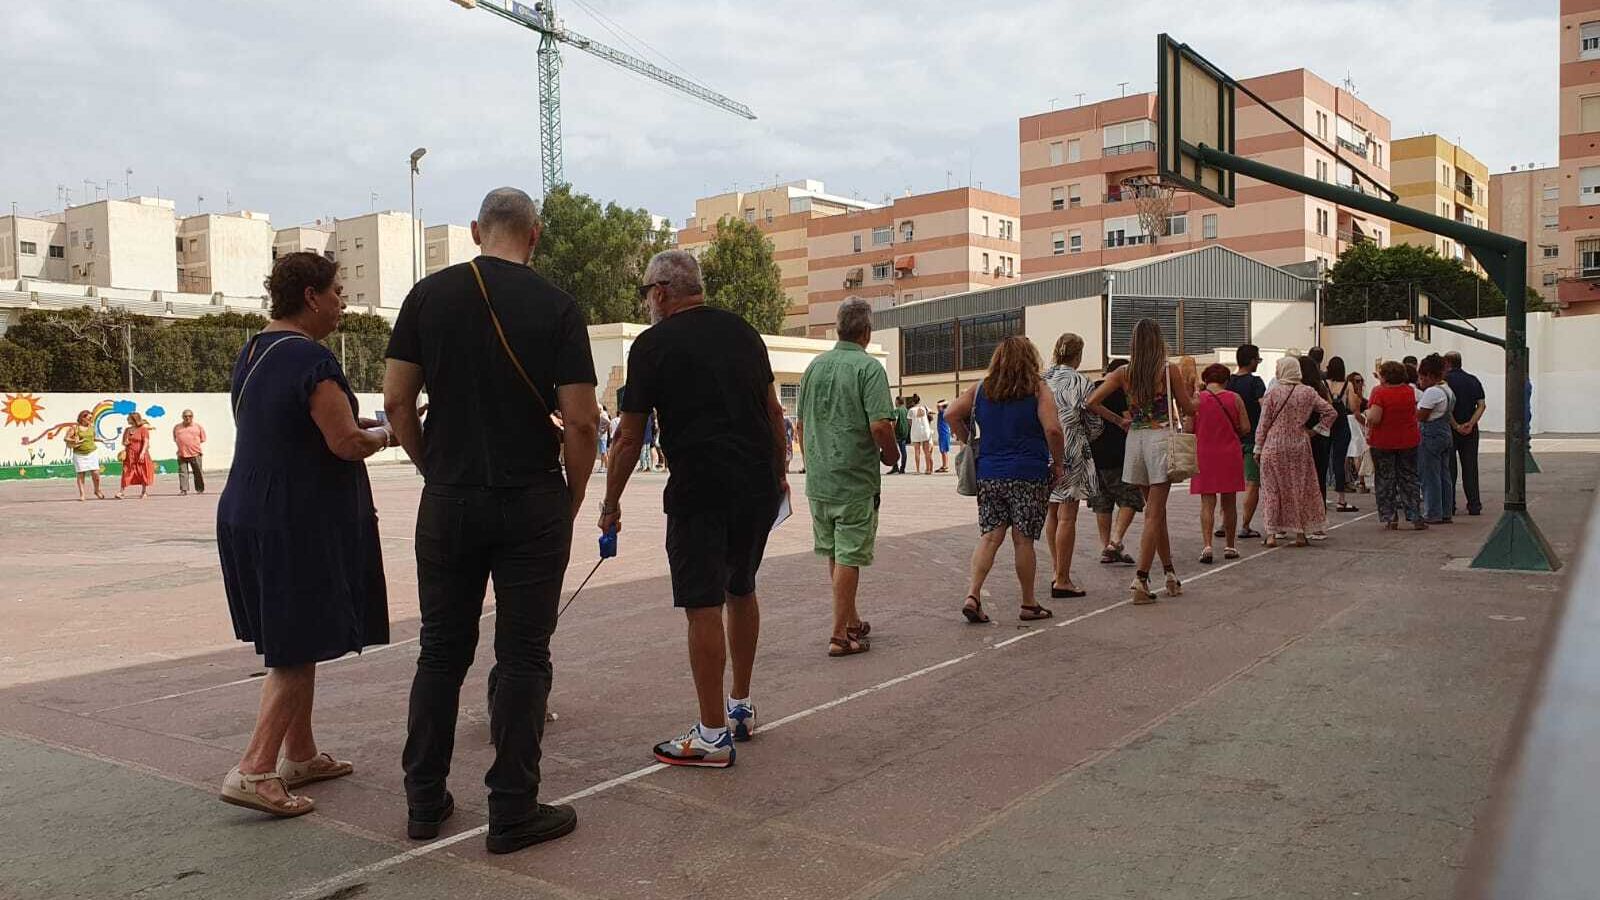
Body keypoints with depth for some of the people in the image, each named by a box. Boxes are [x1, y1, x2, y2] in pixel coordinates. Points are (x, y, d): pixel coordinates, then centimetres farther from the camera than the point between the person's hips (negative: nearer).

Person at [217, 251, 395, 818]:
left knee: (292, 642, 18)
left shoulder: (252, 353, 12)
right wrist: (385, 435, -2)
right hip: (300, 522, -9)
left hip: (247, 512, 9)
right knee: (299, 649, -1)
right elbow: (347, 444, -22)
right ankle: (254, 770, -3)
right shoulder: (312, 358, -17)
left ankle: (300, 755, 28)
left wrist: (347, 423, 15)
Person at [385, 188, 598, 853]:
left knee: (441, 651, 14)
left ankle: (425, 801, 24)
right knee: (523, 656, 4)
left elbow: (396, 400, 2)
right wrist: (572, 502, 3)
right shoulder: (555, 306, -6)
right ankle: (512, 812, 10)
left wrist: (433, 469, 14)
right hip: (532, 506, -3)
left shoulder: (429, 294, 2)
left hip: (448, 503, 3)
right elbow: (581, 421, -10)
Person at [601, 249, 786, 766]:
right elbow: (773, 411, 15)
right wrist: (778, 473, 25)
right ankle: (741, 708, 33)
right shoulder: (743, 331, 12)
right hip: (760, 486, 7)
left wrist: (611, 503, 8)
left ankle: (713, 736, 4)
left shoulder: (653, 345, -4)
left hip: (700, 492, -7)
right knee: (741, 591, 21)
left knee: (704, 607, -1)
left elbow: (630, 437, -2)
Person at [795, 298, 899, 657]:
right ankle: (839, 635, 6)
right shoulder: (868, 367, -12)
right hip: (855, 479, -6)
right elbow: (880, 426, -20)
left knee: (835, 554, 18)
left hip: (818, 479, 6)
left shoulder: (815, 366, 7)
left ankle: (852, 621, 32)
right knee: (849, 557, 2)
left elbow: (800, 424, 12)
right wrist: (891, 455, -2)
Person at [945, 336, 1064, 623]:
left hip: (988, 475, 3)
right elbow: (1052, 429, -14)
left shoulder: (981, 389, 8)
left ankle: (973, 595, -9)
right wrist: (1057, 465, -2)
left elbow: (951, 414, 5)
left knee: (989, 537, 6)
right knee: (1023, 540, 4)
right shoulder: (1038, 389, -4)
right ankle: (1028, 605, 15)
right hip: (1029, 475, -3)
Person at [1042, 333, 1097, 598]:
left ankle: (1055, 569, 26)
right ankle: (1062, 580, 0)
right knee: (1067, 516, -2)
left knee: (1052, 513, 17)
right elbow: (1091, 418, -11)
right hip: (1071, 452, -6)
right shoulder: (1079, 381, -10)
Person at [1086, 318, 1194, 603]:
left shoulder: (1124, 373, 3)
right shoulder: (1169, 370, -6)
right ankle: (1140, 581, -10)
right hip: (1161, 438, -4)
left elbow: (1092, 402, -3)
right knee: (1154, 514, -3)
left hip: (1135, 439, 4)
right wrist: (1197, 399, 23)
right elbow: (1188, 409, 1)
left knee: (1156, 511, 16)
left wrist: (1119, 421, 9)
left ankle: (1170, 575, 23)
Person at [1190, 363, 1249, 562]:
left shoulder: (1197, 399, -5)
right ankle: (1229, 546, 19)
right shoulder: (1235, 398, -2)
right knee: (1229, 503, 12)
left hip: (1204, 455, -1)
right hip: (1230, 455, 1)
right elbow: (1245, 428, -2)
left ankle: (1207, 545, -12)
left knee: (1207, 503, 1)